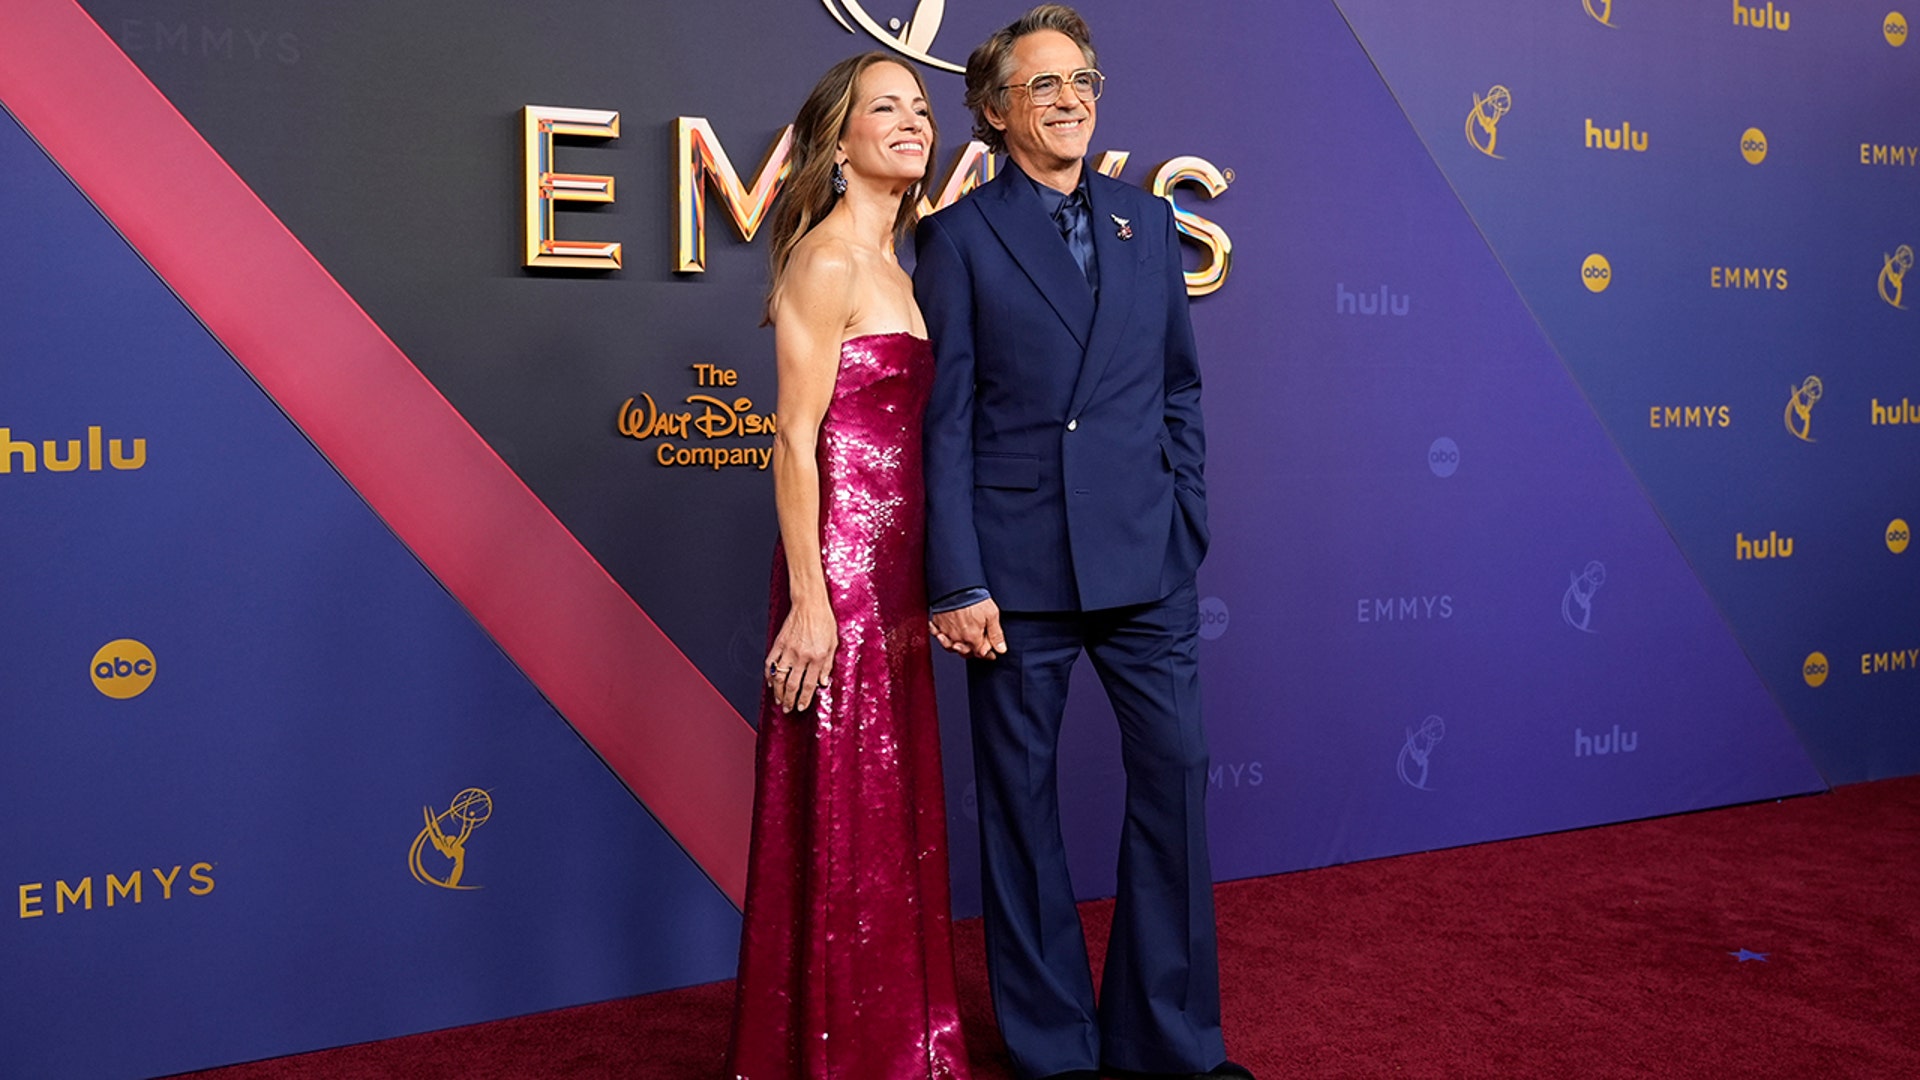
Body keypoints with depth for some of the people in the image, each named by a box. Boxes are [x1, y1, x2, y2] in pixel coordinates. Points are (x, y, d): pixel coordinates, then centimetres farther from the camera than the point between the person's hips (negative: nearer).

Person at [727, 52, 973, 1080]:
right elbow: (796, 438, -15)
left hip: (894, 567, 9)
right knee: (843, 815, 1)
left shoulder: (892, 264, 16)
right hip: (841, 566, -9)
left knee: (895, 811, 15)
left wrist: (922, 581, 15)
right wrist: (808, 600, -19)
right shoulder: (826, 259, -11)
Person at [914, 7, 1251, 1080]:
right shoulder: (959, 236, 1)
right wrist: (959, 582, -8)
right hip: (1018, 565, -3)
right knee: (1023, 800, 7)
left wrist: (1188, 528, 6)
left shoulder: (1149, 220, 12)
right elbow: (947, 420, -3)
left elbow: (1180, 386, 15)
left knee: (1176, 775, 4)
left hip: (1147, 561, 3)